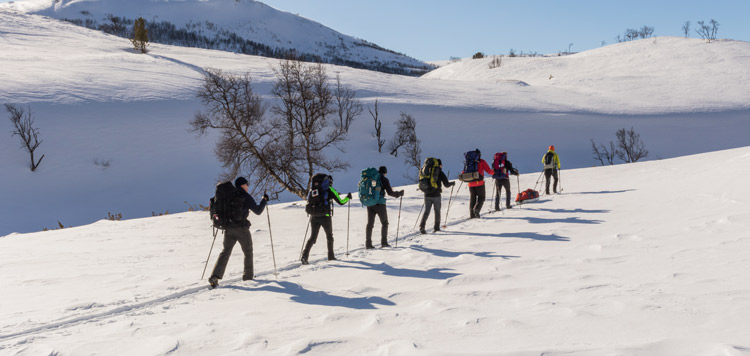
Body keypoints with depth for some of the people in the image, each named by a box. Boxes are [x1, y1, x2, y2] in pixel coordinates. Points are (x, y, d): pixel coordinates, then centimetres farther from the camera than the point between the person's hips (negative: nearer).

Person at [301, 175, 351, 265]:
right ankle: (331, 256, 28)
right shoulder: (330, 190, -1)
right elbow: (341, 202, 0)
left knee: (312, 237, 7)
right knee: (329, 236, 20)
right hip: (325, 216, -3)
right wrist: (348, 197, 18)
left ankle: (304, 256, -11)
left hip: (314, 216, 3)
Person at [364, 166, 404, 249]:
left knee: (370, 223, 9)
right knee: (384, 223, 11)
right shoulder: (384, 179, -4)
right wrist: (399, 193, 5)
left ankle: (368, 243, 4)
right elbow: (390, 192, -9)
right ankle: (384, 242, 5)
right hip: (379, 204, -4)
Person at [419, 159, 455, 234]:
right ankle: (436, 227, 14)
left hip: (427, 195, 3)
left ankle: (422, 226, -10)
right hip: (436, 195, -3)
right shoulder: (440, 173, -4)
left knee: (426, 211, 6)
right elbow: (446, 184, -4)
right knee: (437, 211, 13)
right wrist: (452, 183, 15)